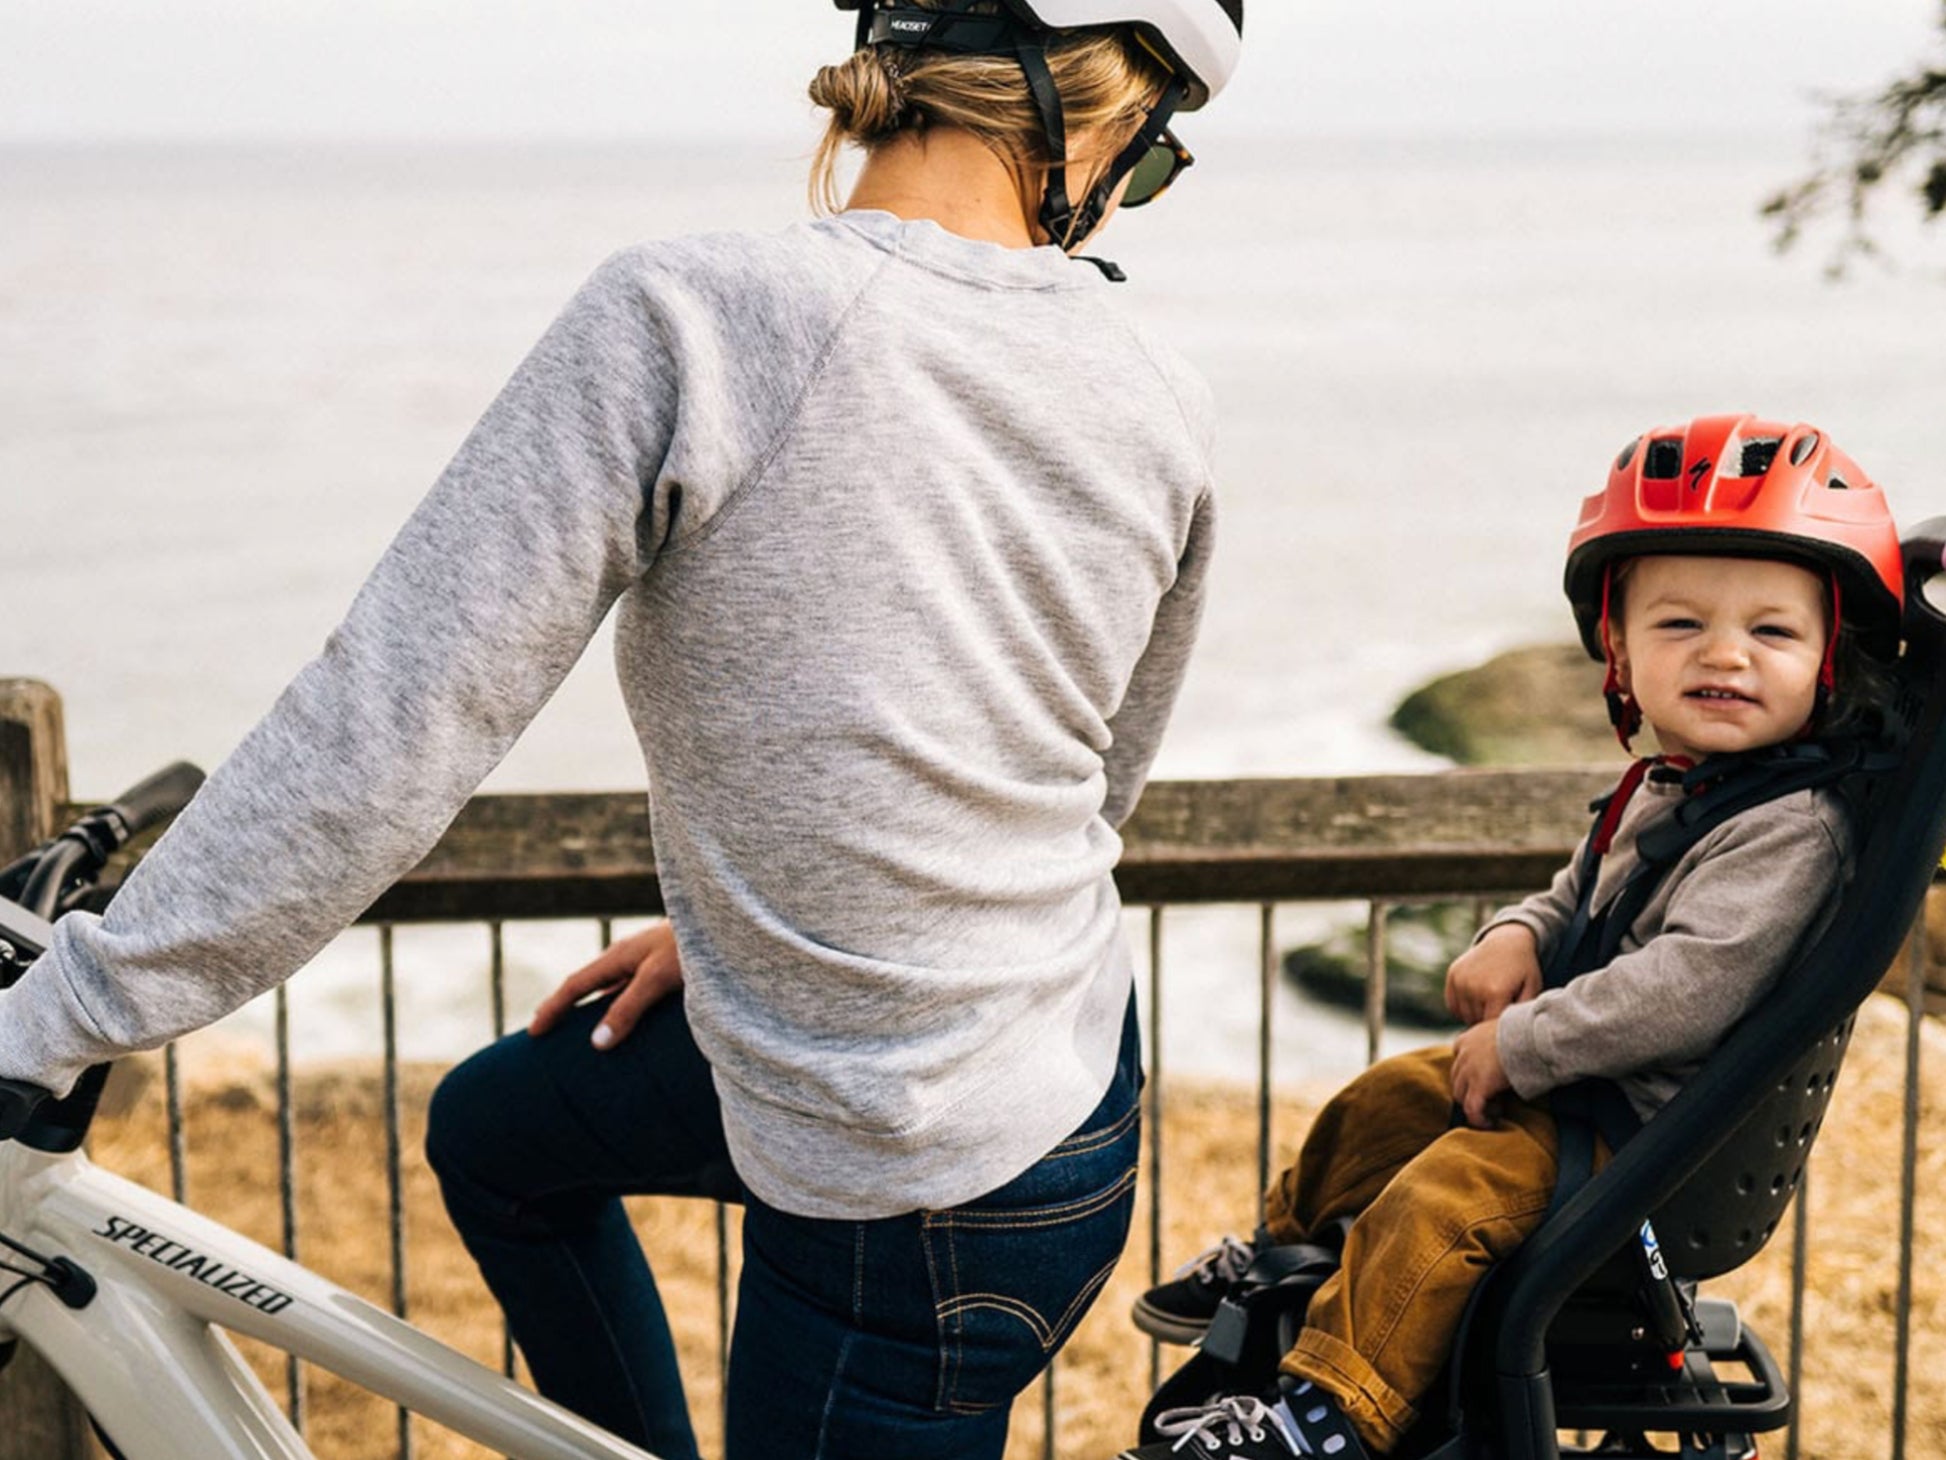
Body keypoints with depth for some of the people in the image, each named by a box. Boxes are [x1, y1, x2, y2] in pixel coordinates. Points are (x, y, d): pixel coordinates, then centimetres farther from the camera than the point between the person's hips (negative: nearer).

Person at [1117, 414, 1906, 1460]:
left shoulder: (1789, 830, -24)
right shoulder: (1664, 786, 7)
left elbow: (1690, 985, -31)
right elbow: (1580, 894, 23)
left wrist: (1523, 1045, -25)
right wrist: (1516, 937, 0)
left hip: (1652, 1128, -10)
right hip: (1575, 1077, 10)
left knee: (1438, 1200, -23)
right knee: (1378, 1105, 19)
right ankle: (1286, 1259, 42)